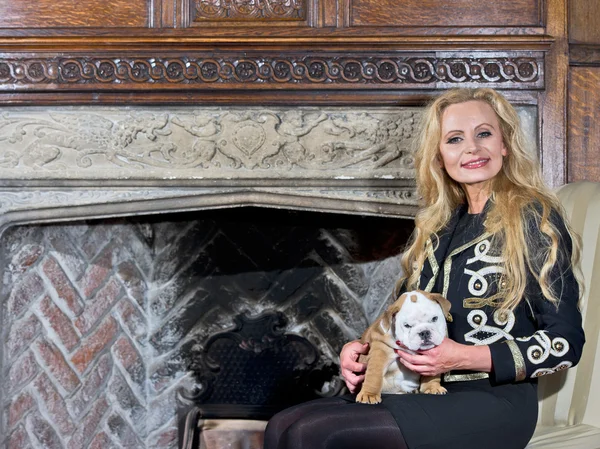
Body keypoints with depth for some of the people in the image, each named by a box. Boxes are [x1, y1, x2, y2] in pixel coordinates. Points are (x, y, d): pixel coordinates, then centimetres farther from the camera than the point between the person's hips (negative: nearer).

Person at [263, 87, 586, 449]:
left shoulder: (534, 219, -6)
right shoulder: (442, 224, 14)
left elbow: (565, 343, -9)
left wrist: (463, 357, -18)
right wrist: (363, 348, -1)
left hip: (491, 404, -6)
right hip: (427, 391, 6)